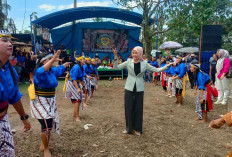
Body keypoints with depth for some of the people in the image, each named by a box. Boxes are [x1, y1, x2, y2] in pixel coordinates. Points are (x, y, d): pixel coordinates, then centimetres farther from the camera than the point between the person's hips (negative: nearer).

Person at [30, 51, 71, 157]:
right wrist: (53, 59, -56)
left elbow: (61, 68, 24)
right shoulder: (39, 71, -18)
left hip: (50, 101, 7)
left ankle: (43, 146, 33)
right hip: (40, 102, -7)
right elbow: (43, 69, -43)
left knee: (50, 124, 12)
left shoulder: (53, 70, 3)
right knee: (46, 125, -10)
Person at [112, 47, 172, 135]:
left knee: (138, 109, 7)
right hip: (129, 88, 0)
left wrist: (167, 66, -7)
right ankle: (129, 128, 22)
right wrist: (115, 57, -14)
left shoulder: (144, 63, 1)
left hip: (139, 89, 0)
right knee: (128, 108, 5)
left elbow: (156, 70, 2)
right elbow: (116, 67, -2)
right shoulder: (128, 62, -1)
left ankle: (137, 128, 23)